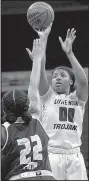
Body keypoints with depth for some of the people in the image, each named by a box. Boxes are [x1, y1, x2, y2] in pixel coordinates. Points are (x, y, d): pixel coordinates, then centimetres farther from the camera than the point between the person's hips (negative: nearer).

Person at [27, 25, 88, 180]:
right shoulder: (48, 96, 12)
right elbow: (41, 71, -1)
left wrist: (69, 53, -13)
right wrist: (43, 39, -7)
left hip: (74, 155, 1)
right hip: (52, 154, -1)